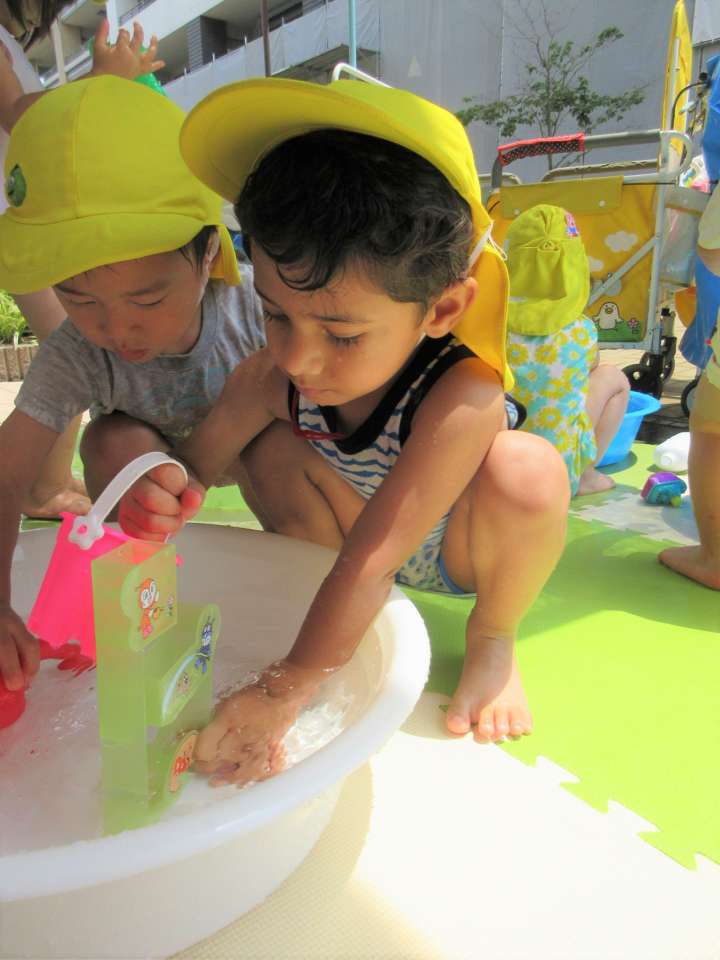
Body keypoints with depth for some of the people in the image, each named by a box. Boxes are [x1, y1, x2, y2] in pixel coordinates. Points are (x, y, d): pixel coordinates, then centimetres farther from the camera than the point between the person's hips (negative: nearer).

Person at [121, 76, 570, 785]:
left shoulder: (462, 397, -37)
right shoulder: (270, 379, -22)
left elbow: (373, 558, -39)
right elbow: (196, 464, -11)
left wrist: (284, 688, -36)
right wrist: (164, 492, -36)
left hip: (460, 553, -3)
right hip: (367, 543, 4)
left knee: (527, 467, -34)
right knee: (270, 450, -19)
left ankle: (492, 638, -6)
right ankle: (351, 615, -2)